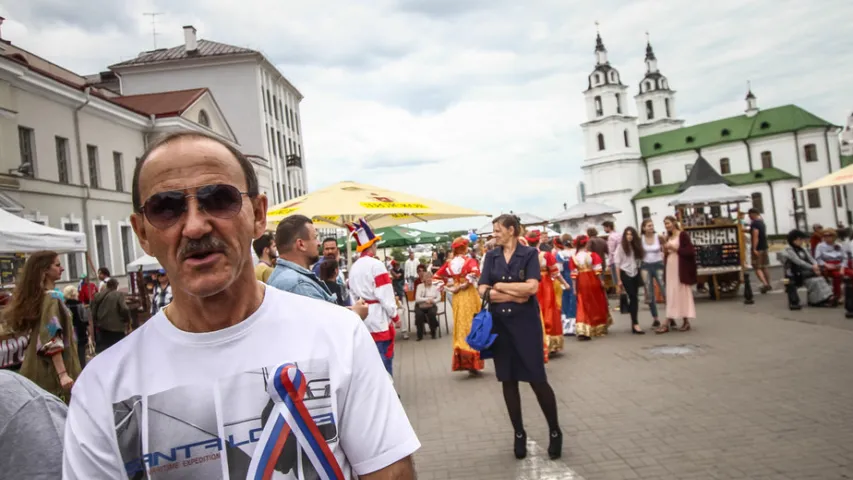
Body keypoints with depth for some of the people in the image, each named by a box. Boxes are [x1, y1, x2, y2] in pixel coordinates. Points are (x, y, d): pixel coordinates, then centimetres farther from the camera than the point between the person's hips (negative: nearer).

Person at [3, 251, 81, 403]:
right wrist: (62, 373, -28)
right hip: (51, 371, -9)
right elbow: (52, 340, -24)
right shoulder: (51, 298, -15)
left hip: (38, 370, 9)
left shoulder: (37, 296, 11)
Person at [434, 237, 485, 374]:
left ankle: (462, 361, 14)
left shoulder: (449, 263, 4)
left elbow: (437, 277, 5)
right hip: (469, 296, -4)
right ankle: (472, 363, 3)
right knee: (471, 327, 2)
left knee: (461, 327, 11)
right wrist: (465, 284, -15)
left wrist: (450, 288, 4)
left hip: (457, 298, 4)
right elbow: (475, 272, -29)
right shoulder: (469, 261, -10)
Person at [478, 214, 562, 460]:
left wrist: (500, 286, -8)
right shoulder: (491, 256, 7)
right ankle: (519, 433, 22)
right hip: (499, 323, 4)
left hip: (526, 322, -3)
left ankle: (554, 431, 17)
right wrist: (514, 295, -13)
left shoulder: (529, 254, -3)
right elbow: (483, 291, -3)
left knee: (537, 379, -2)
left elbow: (532, 287, -16)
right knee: (508, 380, 8)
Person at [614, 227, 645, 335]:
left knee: (634, 298, 6)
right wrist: (619, 280, -6)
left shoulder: (636, 246, 10)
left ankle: (633, 323, 13)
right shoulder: (621, 247, -2)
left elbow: (638, 261, 8)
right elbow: (617, 263, -3)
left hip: (635, 274, 4)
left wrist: (641, 274, -1)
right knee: (633, 298, -11)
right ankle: (635, 324, -12)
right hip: (625, 274, -4)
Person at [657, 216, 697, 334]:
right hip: (670, 269, 7)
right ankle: (669, 322, 4)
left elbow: (690, 251, -14)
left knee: (683, 293, -1)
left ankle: (686, 321, 8)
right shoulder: (668, 237, 14)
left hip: (681, 269, -7)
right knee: (671, 295, 5)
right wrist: (665, 250, 1)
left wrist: (675, 248, -16)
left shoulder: (683, 235, -6)